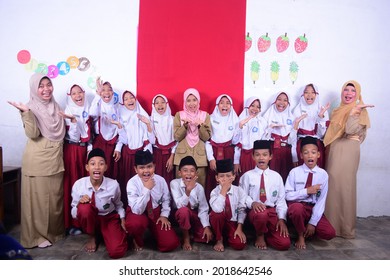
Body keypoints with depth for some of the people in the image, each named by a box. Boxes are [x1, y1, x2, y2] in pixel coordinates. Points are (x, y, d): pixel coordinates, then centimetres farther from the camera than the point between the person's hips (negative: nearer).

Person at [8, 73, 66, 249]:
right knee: (38, 197, 2)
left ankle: (55, 230, 30)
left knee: (55, 197, 14)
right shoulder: (31, 108, -8)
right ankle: (37, 235, 16)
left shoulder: (55, 106, 10)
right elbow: (32, 134, -22)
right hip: (37, 160, -6)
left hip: (55, 159, 6)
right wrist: (26, 113, -30)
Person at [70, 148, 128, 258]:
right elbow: (73, 213, -10)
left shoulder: (114, 185, -21)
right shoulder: (78, 184, -20)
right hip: (90, 219, 1)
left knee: (117, 252, -22)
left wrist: (122, 220, -7)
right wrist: (79, 204, -30)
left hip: (109, 218, 0)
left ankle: (103, 234, 14)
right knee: (84, 208, -35)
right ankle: (92, 236, -3)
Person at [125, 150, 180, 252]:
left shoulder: (160, 180, -13)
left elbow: (166, 200, 5)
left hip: (156, 212, 2)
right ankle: (138, 241, -3)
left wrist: (164, 215, -8)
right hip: (138, 213, -2)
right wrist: (146, 189, -35)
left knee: (171, 243, -14)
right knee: (134, 224, -40)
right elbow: (137, 210, -30)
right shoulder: (132, 183, -22)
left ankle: (153, 230, 19)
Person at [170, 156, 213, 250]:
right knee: (184, 210, -37)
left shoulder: (199, 187, -13)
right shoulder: (174, 183, -20)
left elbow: (203, 209, -11)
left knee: (207, 237, -16)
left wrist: (207, 227, -21)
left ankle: (191, 230, 17)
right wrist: (188, 190, -41)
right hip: (181, 214, -2)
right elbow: (180, 205, -28)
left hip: (194, 215, 2)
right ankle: (186, 238, -10)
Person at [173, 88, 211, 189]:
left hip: (199, 155, 0)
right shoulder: (179, 115, 5)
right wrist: (185, 125, -15)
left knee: (199, 185, 0)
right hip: (182, 155, 0)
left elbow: (206, 137, 0)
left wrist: (200, 126, -16)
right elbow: (177, 137, -1)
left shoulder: (205, 115, 6)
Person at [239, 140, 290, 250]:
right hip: (255, 211, -2)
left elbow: (281, 199, 4)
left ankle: (266, 234, 17)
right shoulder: (247, 176, -1)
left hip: (272, 211, 2)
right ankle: (260, 235, -5)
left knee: (284, 244, -16)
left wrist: (282, 218, -7)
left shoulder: (276, 176, 6)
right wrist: (252, 203, -22)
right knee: (261, 213, -40)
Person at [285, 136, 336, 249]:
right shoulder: (295, 172, -7)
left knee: (330, 233, -20)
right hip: (296, 206, -2)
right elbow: (287, 195, -8)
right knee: (297, 208, -37)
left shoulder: (323, 174, -4)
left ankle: (306, 231, 10)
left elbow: (321, 200, -7)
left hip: (314, 209, 2)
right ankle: (301, 235, -8)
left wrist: (313, 223, -13)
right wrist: (307, 191, -20)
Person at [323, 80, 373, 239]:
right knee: (332, 185, 5)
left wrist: (354, 110, -19)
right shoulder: (338, 110, 20)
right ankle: (332, 223, 15)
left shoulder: (360, 111, -2)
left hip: (348, 151, -7)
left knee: (343, 185, -6)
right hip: (334, 150, 7)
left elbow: (351, 130, -19)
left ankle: (344, 227, 4)